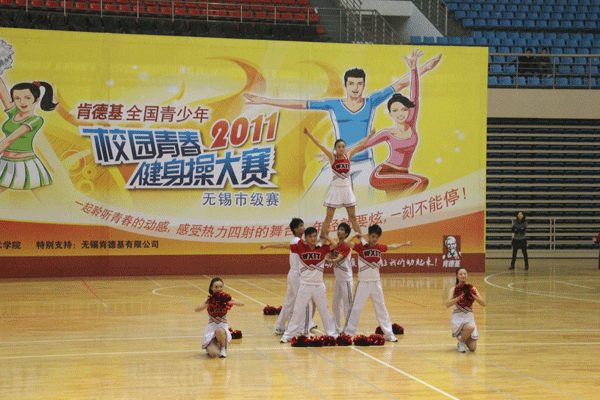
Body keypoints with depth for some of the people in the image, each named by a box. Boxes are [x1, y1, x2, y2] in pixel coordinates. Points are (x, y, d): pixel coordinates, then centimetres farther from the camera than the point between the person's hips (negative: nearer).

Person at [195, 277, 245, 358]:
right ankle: (210, 347, 18)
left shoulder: (226, 298, -3)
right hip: (211, 328, 0)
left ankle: (223, 348, -7)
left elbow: (242, 303, -12)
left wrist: (231, 302, -29)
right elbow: (196, 310, -19)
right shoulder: (209, 300, -5)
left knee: (219, 331, -40)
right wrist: (207, 305, -32)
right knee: (213, 354, -21)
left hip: (223, 326, 0)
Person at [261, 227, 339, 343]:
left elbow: (335, 245, -12)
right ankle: (288, 335, 10)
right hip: (304, 286, -1)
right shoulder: (301, 247, -3)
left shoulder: (322, 248, -2)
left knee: (324, 311, 10)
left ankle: (333, 334, 19)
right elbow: (283, 245, 1)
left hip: (319, 286, 1)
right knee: (297, 311, 3)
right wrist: (267, 246, 3)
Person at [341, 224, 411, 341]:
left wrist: (404, 244, 33)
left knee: (381, 308, 10)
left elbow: (392, 247, 24)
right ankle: (347, 334, 9)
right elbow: (347, 242, -25)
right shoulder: (361, 247, -10)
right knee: (356, 308, 0)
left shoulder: (379, 247, 4)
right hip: (363, 282, -4)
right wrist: (356, 234, -13)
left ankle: (389, 334, 16)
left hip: (376, 283, 4)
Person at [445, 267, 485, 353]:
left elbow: (483, 304, -5)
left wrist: (474, 296, -20)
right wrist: (460, 297, -29)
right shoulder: (454, 289, -6)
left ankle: (462, 338, 29)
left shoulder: (472, 289, 2)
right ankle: (461, 342, -7)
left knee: (472, 348, -4)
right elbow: (447, 304, -20)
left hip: (469, 318, 4)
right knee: (470, 327, -38)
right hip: (458, 318, -4)